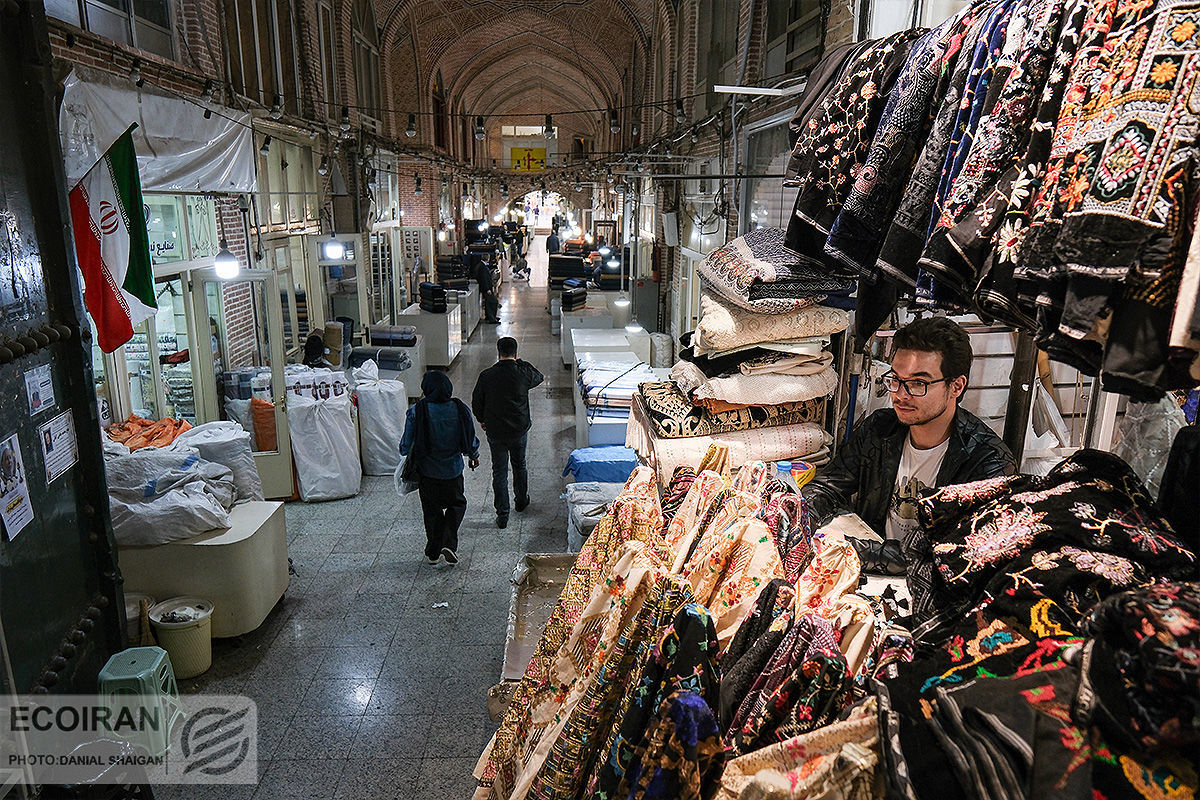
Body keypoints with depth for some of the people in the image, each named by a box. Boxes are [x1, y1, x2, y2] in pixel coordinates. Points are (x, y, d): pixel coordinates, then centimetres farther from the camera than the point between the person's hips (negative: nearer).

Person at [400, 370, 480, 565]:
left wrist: (406, 454, 15)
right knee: (457, 504, 20)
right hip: (453, 469, 0)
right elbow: (471, 440, -2)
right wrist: (474, 456, 18)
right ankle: (449, 544, 4)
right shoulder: (460, 409, -11)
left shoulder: (416, 411, -15)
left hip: (426, 470, 0)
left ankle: (433, 553, 25)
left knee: (431, 510, 16)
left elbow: (407, 444, -8)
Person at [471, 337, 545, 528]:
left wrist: (482, 420, 16)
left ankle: (502, 515, 10)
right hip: (520, 430, 1)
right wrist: (521, 363, 18)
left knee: (499, 472, 8)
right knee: (519, 465, 24)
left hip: (495, 432, -1)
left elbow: (476, 403, -2)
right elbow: (540, 377, 11)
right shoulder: (523, 373, -13)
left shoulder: (486, 376, -12)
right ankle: (521, 500, 43)